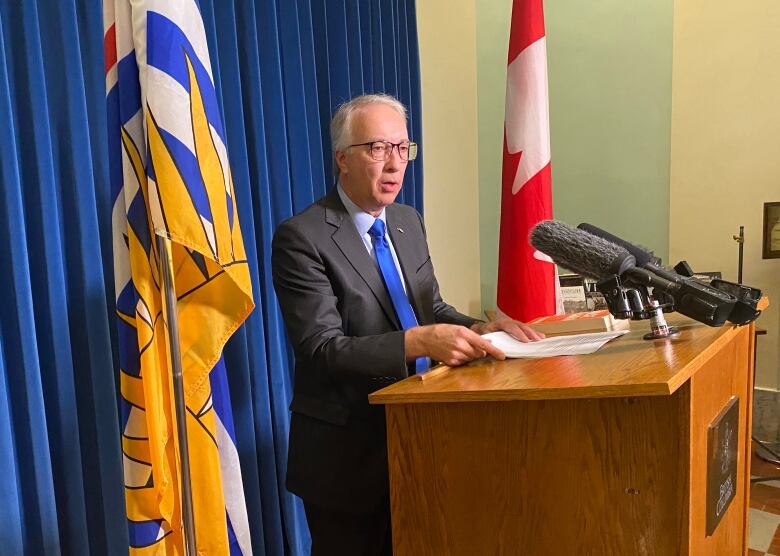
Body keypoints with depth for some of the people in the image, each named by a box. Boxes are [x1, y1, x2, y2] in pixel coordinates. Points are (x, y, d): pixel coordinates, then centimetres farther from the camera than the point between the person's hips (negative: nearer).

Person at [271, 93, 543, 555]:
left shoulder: (409, 222, 6)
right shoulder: (303, 237, -17)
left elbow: (431, 308, 10)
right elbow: (323, 351, -23)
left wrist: (481, 329, -10)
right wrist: (418, 341, -36)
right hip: (347, 452, -6)